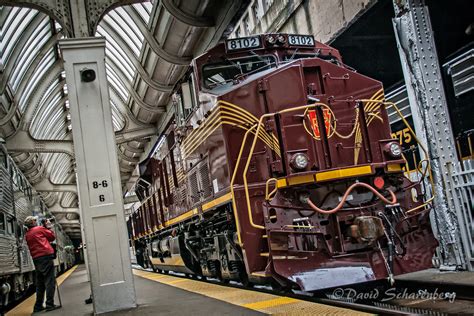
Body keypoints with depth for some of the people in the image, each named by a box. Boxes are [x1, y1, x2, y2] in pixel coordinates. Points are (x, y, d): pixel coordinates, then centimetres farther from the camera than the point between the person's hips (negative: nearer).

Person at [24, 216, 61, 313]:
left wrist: (45, 227, 23)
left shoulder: (27, 235, 17)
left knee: (40, 283, 13)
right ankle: (49, 304, -12)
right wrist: (48, 227, 18)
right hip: (46, 256, -7)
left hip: (36, 259, 7)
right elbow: (52, 237, 6)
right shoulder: (40, 229, -1)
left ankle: (38, 306, 14)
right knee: (49, 280, -7)